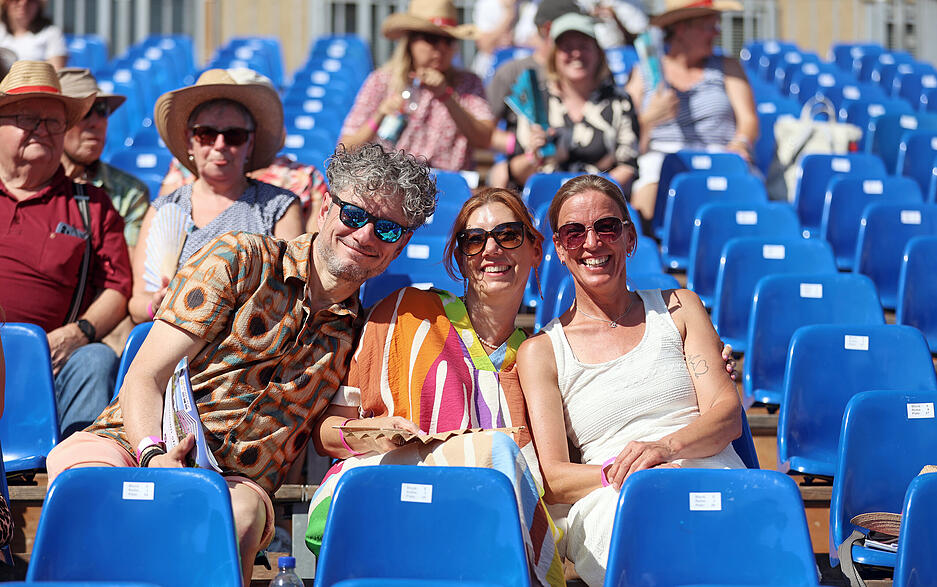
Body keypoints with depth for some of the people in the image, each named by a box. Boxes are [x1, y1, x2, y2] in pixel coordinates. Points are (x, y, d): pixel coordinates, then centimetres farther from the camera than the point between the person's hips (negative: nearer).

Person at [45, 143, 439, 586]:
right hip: (135, 443, -2)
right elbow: (145, 376, -3)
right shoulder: (241, 259, 3)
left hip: (236, 483, 2)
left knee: (241, 515, -36)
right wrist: (154, 455, -22)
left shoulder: (356, 332, 15)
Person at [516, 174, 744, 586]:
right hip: (610, 505, -1)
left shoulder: (678, 308, 22)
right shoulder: (541, 351, 16)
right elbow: (552, 480, 6)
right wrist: (619, 473, -16)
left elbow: (728, 413, 8)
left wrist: (667, 447, -14)